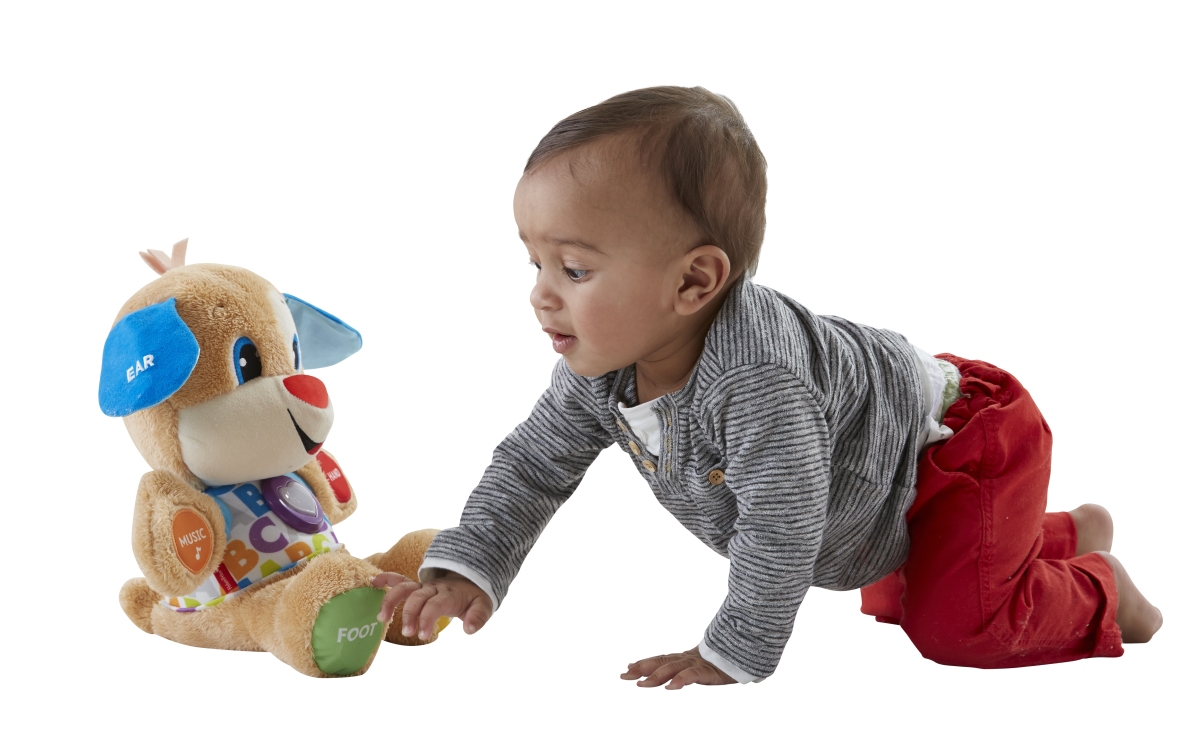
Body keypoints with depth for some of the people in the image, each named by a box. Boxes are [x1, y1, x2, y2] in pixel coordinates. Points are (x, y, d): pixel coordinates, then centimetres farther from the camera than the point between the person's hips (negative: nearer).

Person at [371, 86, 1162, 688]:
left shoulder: (756, 383, -46)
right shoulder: (599, 369, -19)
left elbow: (783, 524, -42)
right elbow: (532, 465, -9)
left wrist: (734, 654, -34)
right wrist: (466, 568, -21)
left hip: (962, 441, -9)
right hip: (877, 488, 9)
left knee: (956, 623, -17)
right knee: (897, 602, 26)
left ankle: (1098, 587, 12)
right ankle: (1064, 531, 44)